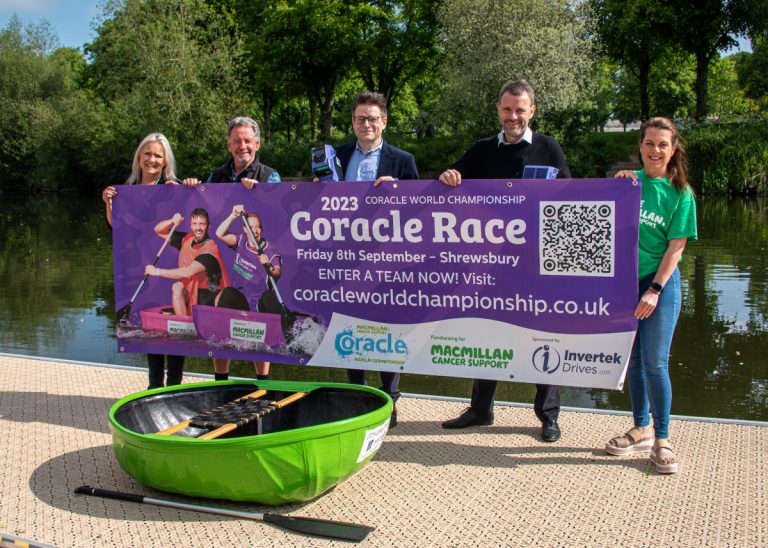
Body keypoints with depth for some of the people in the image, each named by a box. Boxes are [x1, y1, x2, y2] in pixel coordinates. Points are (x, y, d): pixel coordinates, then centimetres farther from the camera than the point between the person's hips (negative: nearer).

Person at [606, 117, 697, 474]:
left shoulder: (680, 193, -3)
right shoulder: (629, 181, 6)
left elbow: (676, 246, -6)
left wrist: (655, 289, -14)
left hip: (660, 283, -3)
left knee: (655, 362, -5)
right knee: (633, 360, 12)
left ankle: (662, 440, 9)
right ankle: (641, 430, 26)